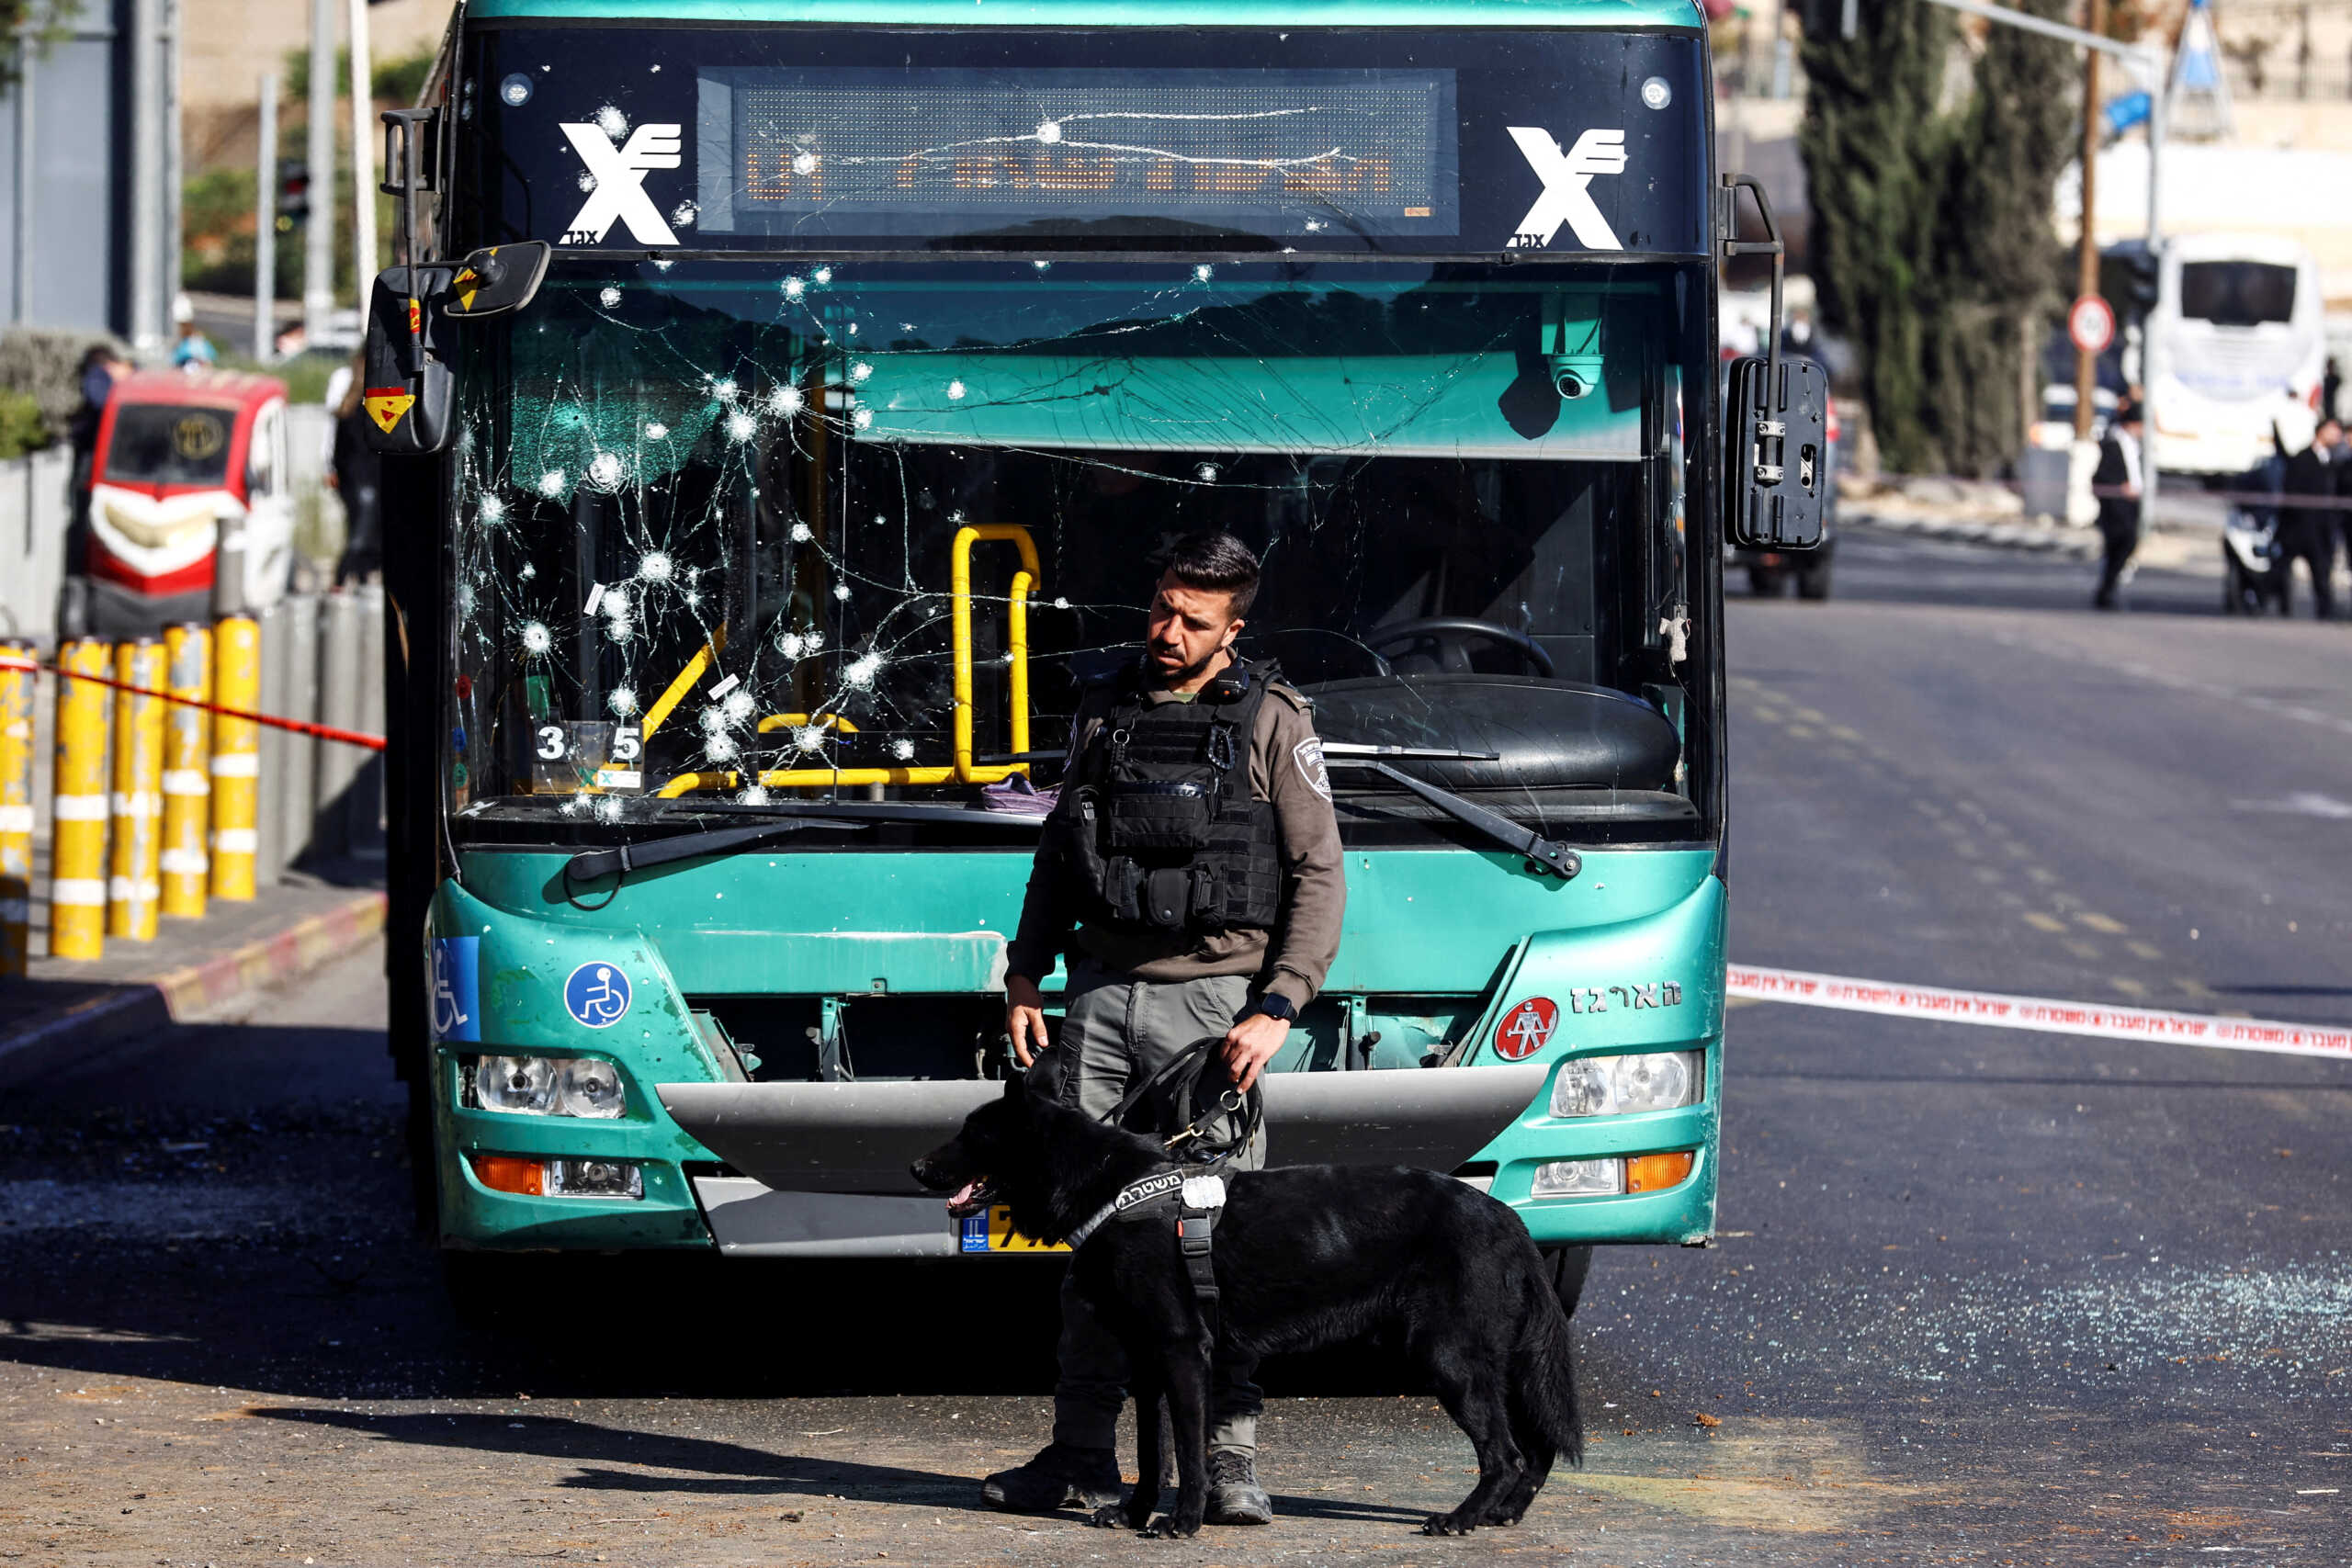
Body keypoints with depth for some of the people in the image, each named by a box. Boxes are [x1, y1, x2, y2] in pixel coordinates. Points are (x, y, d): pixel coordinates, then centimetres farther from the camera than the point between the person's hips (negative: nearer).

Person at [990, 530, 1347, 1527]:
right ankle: (1081, 1456, 6)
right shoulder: (1105, 710, 12)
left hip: (1211, 999, -3)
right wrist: (1025, 972, 11)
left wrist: (1276, 1008, -8)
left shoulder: (1273, 722, 1)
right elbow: (1058, 850, 21)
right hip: (1101, 992, 3)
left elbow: (1319, 875, 0)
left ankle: (1229, 1461, -2)